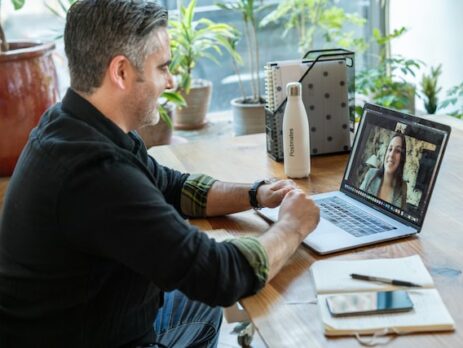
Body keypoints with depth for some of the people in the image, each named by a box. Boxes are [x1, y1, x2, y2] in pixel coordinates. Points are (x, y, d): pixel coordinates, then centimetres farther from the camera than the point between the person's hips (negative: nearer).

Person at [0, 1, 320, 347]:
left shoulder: (76, 125, -4)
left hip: (83, 317, 8)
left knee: (204, 306, 24)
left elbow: (170, 187, 11)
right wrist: (292, 226, -16)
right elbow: (220, 277, -33)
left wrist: (255, 195, -2)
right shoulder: (96, 171, -34)